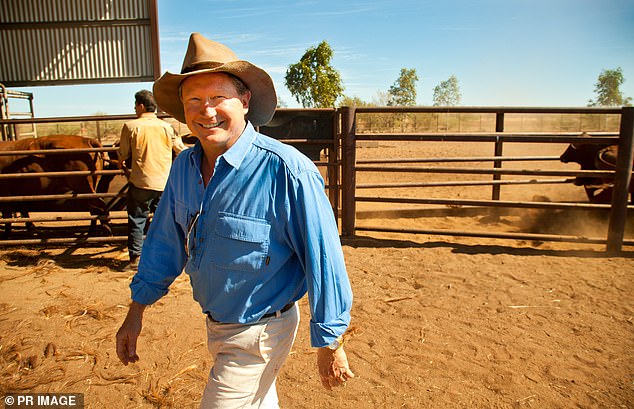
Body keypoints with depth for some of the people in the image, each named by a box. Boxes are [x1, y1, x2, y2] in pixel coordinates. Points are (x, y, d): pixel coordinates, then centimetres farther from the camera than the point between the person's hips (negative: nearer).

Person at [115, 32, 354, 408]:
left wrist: (330, 344, -15)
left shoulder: (286, 170, -27)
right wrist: (136, 313, 11)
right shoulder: (184, 167, -4)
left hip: (258, 336, -7)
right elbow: (166, 242, 7)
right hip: (216, 324, 7)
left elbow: (323, 260, -22)